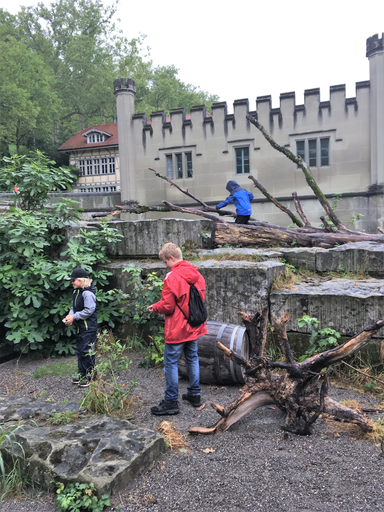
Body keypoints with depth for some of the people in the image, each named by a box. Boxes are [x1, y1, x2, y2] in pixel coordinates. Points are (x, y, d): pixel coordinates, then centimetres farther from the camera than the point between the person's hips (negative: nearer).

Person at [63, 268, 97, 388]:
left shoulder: (88, 293, -19)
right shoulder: (76, 291, 9)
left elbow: (89, 310, -22)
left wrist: (74, 317, -17)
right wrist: (70, 315, -3)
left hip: (89, 327, -10)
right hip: (80, 327, 10)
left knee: (87, 351, -3)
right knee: (79, 350, 17)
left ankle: (89, 375, 9)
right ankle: (81, 373, 29)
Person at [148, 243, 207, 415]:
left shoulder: (172, 277, -20)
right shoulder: (197, 274, 4)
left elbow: (167, 306, -20)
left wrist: (154, 307, 0)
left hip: (177, 329, -8)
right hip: (194, 326, 8)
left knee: (171, 363, 4)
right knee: (192, 358, 19)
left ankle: (171, 402, 12)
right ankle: (195, 394, 30)